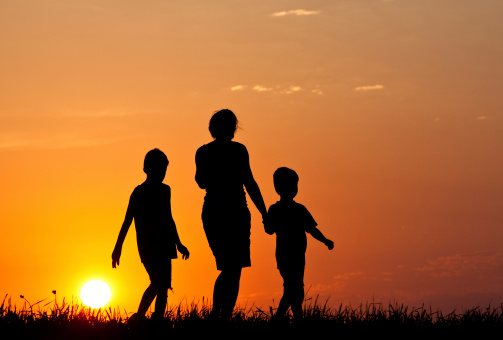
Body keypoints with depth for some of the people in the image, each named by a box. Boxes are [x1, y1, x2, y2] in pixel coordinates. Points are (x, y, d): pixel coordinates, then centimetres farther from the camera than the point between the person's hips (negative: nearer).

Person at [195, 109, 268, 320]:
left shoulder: (202, 152, 7)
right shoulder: (237, 150, -8)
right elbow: (250, 184, -11)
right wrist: (264, 214, -7)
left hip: (210, 213, 5)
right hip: (235, 212, -5)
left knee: (226, 267, 17)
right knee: (234, 269, -1)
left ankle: (216, 312, 5)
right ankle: (226, 315, -10)